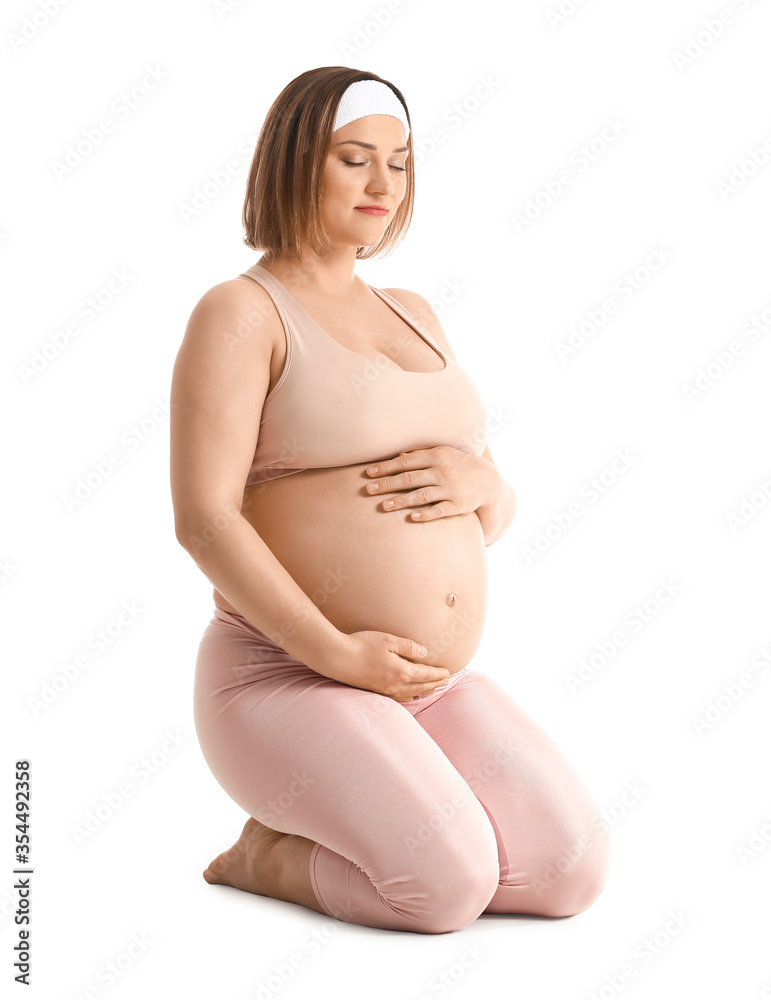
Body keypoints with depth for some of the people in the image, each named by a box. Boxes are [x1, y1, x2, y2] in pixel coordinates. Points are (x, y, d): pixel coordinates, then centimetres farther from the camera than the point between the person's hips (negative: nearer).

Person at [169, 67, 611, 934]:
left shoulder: (410, 316, 16)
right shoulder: (238, 313, -6)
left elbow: (494, 520, 16)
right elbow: (203, 520, -16)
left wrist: (477, 485, -9)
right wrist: (338, 654, -22)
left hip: (434, 691, 7)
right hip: (288, 681, -7)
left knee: (573, 872, -11)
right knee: (447, 886, -27)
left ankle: (331, 826, 11)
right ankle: (266, 855, 3)